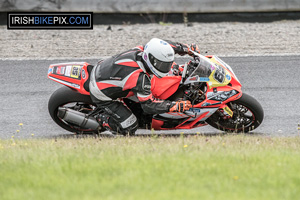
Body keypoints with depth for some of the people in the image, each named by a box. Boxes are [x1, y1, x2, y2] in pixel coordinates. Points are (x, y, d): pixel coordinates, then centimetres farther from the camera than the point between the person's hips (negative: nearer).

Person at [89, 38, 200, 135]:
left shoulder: (140, 50, -12)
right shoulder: (140, 78, -33)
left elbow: (162, 45, 8)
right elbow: (149, 106, -27)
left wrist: (187, 49, 11)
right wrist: (176, 106, -30)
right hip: (102, 95, -8)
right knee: (129, 128, -7)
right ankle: (102, 119, 10)